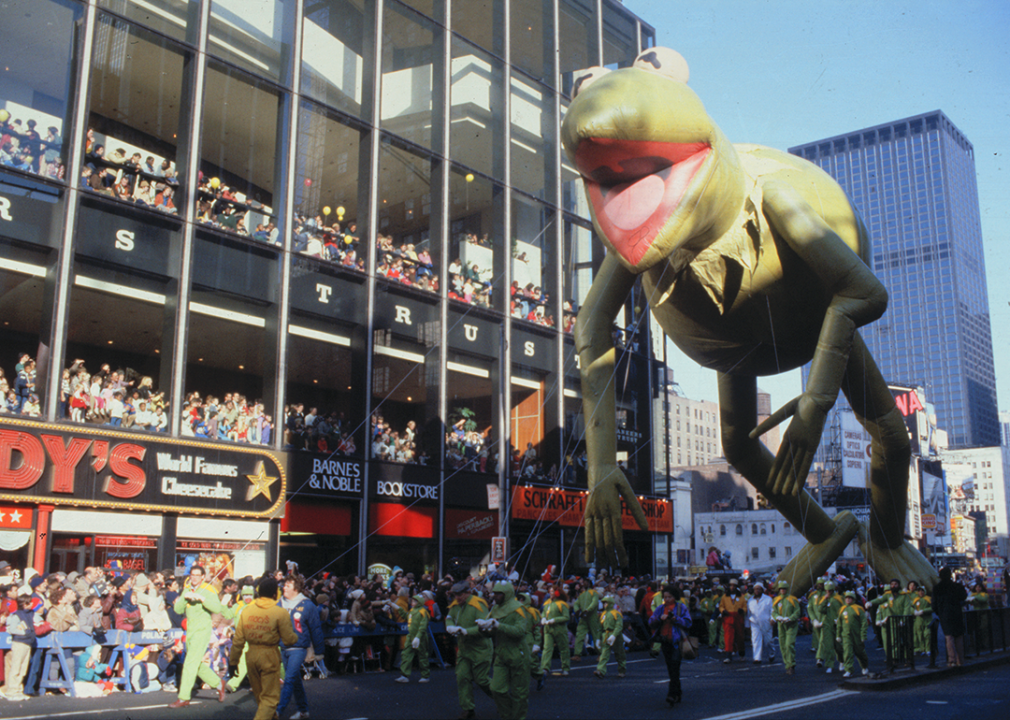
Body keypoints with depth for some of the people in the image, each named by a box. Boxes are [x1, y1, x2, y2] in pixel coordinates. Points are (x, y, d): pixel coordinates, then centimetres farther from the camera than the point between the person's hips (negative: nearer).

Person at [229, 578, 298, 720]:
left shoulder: (246, 611, 2)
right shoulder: (280, 613, -10)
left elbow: (238, 640, 3)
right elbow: (289, 639, -8)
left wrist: (233, 661, 12)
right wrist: (296, 637, 14)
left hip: (251, 655, 5)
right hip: (269, 655, -5)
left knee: (258, 694, 22)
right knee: (270, 696, 3)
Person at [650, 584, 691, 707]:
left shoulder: (681, 607, 1)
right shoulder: (660, 608, 12)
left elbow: (687, 623, -6)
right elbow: (651, 623, 7)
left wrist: (675, 619, -17)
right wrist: (660, 619, -11)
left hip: (676, 641, -5)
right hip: (665, 641, 5)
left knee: (674, 668, -12)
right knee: (670, 669, 11)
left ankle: (673, 695, -16)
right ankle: (677, 693, 23)